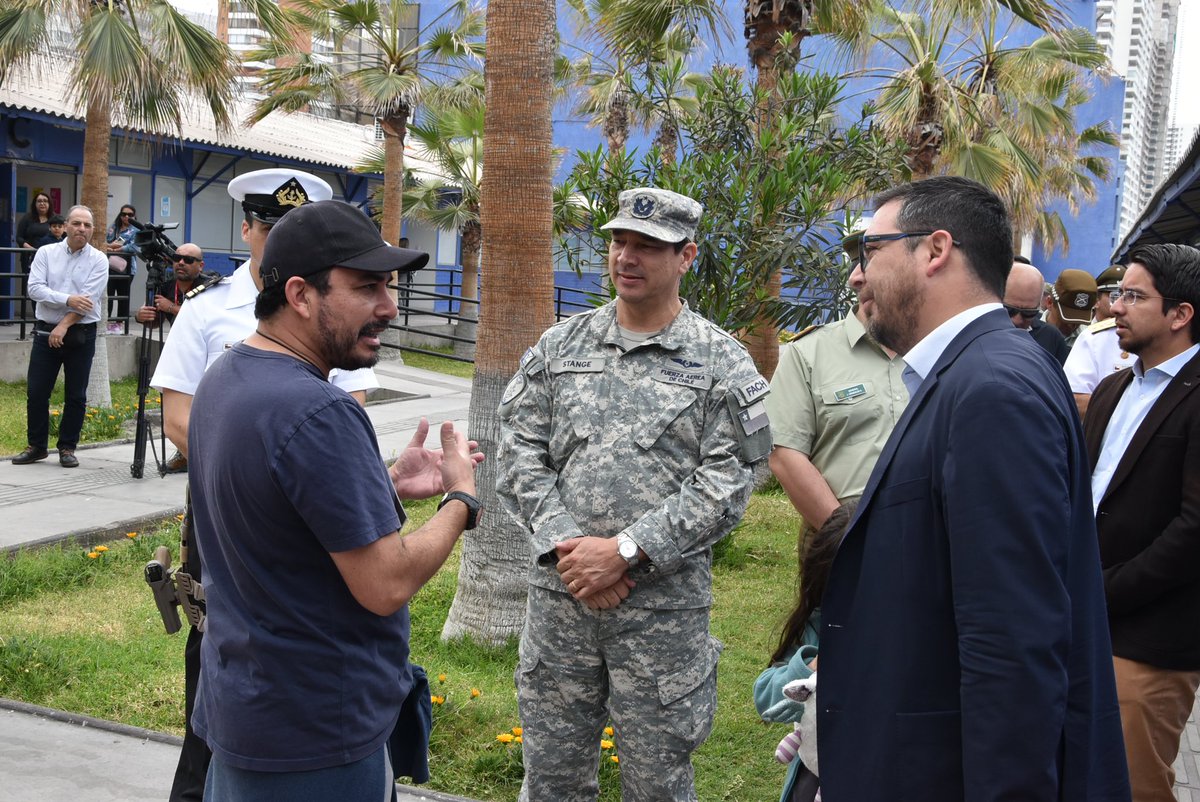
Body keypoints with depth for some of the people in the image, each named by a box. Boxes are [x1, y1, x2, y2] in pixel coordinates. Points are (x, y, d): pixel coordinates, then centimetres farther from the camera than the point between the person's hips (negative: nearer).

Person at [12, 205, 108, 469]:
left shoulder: (98, 260, -2)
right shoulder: (46, 253, 3)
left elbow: (88, 299, -11)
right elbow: (35, 289, -8)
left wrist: (64, 325, -17)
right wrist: (68, 300, -19)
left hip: (81, 335, -1)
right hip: (46, 332, 2)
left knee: (76, 396, 3)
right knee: (37, 392, 3)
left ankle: (67, 447, 14)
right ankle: (36, 446, 15)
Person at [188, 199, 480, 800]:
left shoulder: (224, 378, 3)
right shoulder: (316, 414, -27)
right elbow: (386, 586, -24)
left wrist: (389, 485, 9)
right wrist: (462, 498, -9)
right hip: (318, 730, -9)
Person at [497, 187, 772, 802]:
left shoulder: (722, 364, -2)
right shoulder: (559, 347, 7)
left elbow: (725, 482, -9)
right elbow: (520, 453, 2)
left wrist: (624, 551, -16)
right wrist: (565, 547, -11)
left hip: (664, 605, -2)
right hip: (558, 594, 3)